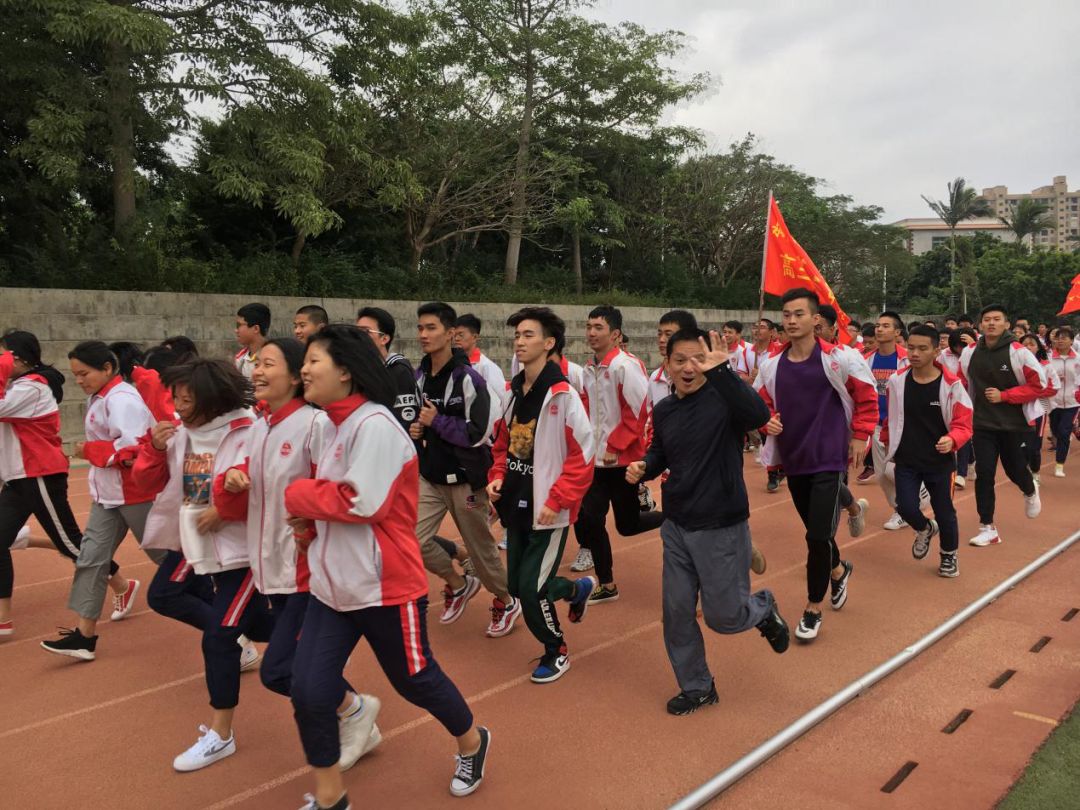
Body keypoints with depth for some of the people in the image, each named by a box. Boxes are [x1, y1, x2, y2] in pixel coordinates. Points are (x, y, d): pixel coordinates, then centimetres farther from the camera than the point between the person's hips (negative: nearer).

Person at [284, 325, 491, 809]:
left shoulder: (373, 425, -20)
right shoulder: (336, 425, 9)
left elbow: (363, 503, -26)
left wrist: (299, 495, -12)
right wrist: (312, 521, -2)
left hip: (384, 587, -8)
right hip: (331, 585, 8)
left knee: (415, 679, 12)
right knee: (308, 691, 3)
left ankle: (473, 744, 40)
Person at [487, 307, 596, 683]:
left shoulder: (562, 394, -16)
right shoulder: (514, 391, 6)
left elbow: (583, 455, -16)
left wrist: (557, 500, -18)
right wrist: (497, 477, 2)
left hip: (548, 510, -7)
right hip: (516, 505, 8)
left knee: (531, 588, -5)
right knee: (518, 586, 15)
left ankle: (556, 651, 22)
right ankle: (579, 588, 42)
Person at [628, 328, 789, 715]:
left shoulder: (723, 399, -17)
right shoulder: (663, 410, 3)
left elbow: (758, 415, -39)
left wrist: (721, 371, -47)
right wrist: (643, 468, -3)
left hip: (721, 528, -5)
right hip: (676, 526, 6)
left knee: (723, 616, 5)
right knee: (677, 613, 10)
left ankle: (764, 609, 39)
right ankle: (697, 687, 30)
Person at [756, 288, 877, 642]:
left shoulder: (838, 359, -11)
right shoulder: (772, 365, 0)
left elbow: (867, 398, 0)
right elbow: (762, 404, 13)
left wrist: (859, 437, -2)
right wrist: (767, 422, -7)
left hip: (829, 460, -5)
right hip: (793, 460, 5)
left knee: (818, 535, -8)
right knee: (816, 530, 19)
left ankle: (814, 608, 10)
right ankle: (838, 572, 49)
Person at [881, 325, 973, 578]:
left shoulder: (951, 385, -14)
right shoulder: (896, 381, -5)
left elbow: (963, 424, -11)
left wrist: (952, 440, -31)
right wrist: (887, 442, 17)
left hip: (940, 461, -2)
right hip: (906, 461, 2)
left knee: (944, 512, 9)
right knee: (906, 507, -9)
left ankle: (949, 556, 36)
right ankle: (925, 530, 28)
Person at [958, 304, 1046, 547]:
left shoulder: (1019, 352, -13)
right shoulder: (969, 353, -2)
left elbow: (1039, 385, -10)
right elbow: (962, 385, 11)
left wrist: (1004, 396, -17)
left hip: (1014, 424, -2)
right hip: (982, 424, 2)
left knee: (1015, 470, 12)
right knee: (984, 474, -4)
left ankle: (1030, 492, 50)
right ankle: (987, 528, 5)